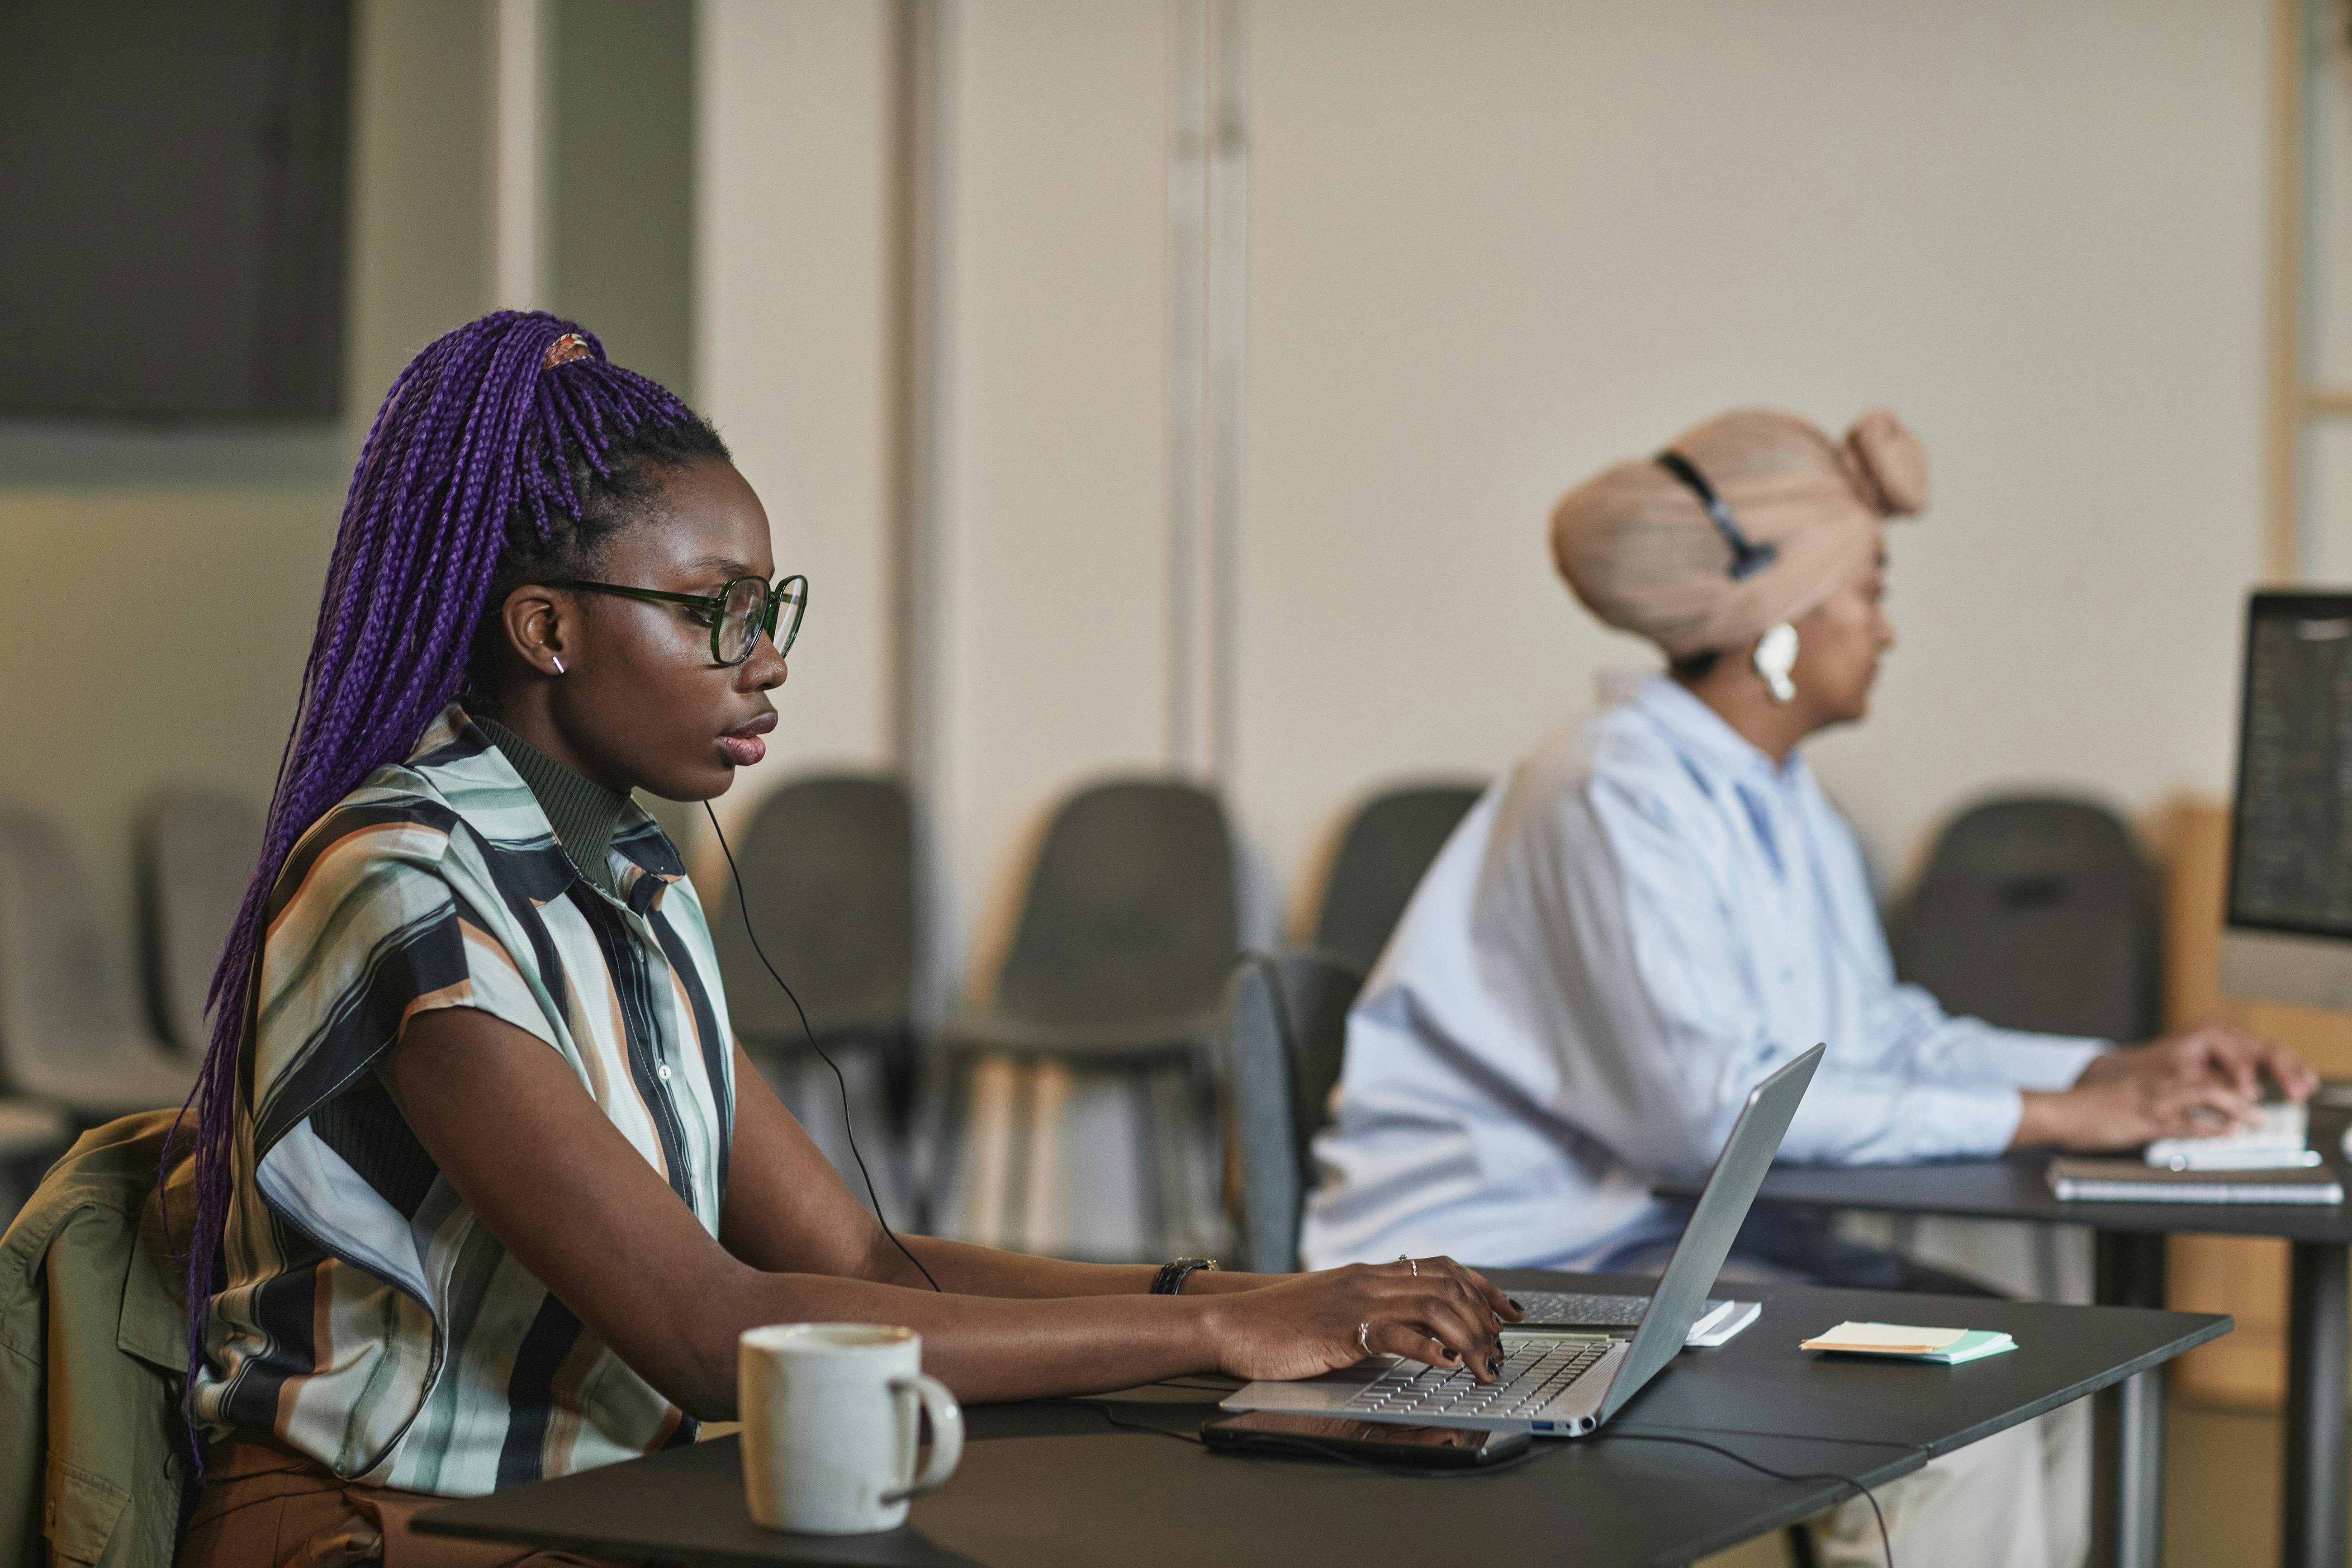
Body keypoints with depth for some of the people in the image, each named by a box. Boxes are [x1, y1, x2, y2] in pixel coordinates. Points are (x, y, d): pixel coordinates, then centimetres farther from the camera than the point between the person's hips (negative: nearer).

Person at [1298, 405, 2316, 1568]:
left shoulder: (1785, 802, 12)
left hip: (1684, 1228, 9)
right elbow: (1710, 1105, -27)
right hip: (1510, 1258, -9)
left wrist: (2124, 1069, 2)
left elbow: (1877, 1035, 17)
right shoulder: (1622, 797, -19)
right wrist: (2044, 1118, -24)